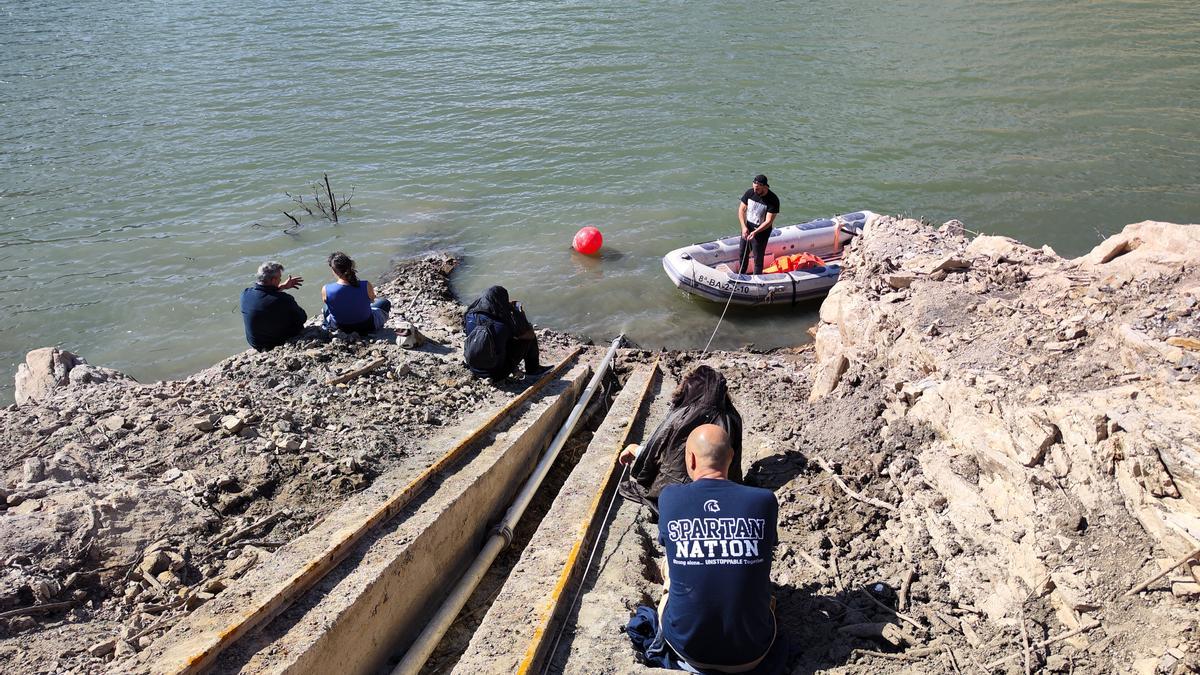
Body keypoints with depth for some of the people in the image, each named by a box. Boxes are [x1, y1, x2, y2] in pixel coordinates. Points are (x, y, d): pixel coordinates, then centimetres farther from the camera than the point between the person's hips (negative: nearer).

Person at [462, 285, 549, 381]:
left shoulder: (470, 316, -14)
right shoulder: (503, 325, -26)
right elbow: (530, 335, -13)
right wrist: (521, 314, 1)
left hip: (475, 370, 5)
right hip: (498, 374, -5)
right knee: (530, 338, 4)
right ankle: (532, 370, 25)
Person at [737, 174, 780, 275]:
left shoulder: (773, 200, -23)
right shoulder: (750, 193, -8)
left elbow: (768, 221, -23)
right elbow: (741, 209, -1)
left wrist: (755, 232, -32)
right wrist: (744, 227, -13)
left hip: (762, 231, -6)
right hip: (747, 228, 6)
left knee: (758, 258, 2)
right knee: (742, 254, 21)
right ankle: (741, 274, 44)